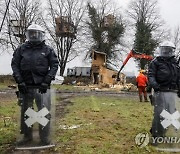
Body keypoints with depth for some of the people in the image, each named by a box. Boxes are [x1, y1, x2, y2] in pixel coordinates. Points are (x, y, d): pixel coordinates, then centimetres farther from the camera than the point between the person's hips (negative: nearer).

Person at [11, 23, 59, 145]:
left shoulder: (48, 50, 3)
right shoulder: (21, 49, 7)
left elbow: (54, 65, 0)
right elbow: (15, 64, 6)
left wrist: (47, 81, -9)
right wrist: (19, 81, -5)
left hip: (42, 86, -2)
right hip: (25, 86, 2)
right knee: (25, 112, 11)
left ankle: (45, 137, 14)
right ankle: (27, 136, 25)